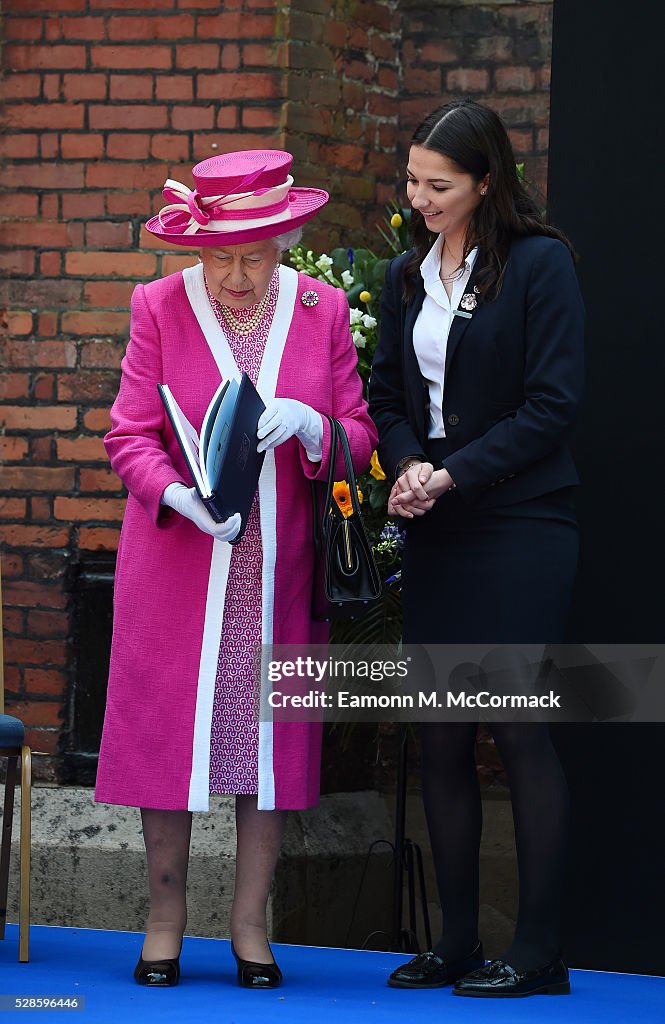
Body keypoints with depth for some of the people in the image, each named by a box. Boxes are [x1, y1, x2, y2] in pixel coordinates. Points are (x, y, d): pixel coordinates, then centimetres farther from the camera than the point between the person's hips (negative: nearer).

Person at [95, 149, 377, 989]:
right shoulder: (160, 305, -2)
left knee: (271, 736, 1)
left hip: (280, 569, 1)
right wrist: (177, 496, -22)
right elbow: (130, 436, -3)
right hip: (177, 564, -1)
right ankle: (165, 922, 11)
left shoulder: (322, 310, 3)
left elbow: (359, 438, 5)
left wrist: (309, 426, -17)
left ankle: (250, 925, 11)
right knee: (169, 729, -1)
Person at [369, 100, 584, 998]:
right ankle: (456, 941, 11)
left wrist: (454, 473, -14)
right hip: (436, 533, 6)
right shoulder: (407, 277, 13)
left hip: (520, 527, -6)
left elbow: (553, 403, -10)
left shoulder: (540, 264, -5)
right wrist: (407, 465, -6)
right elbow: (388, 396, 14)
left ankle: (539, 950, -2)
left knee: (519, 727, -7)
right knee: (442, 736, 5)